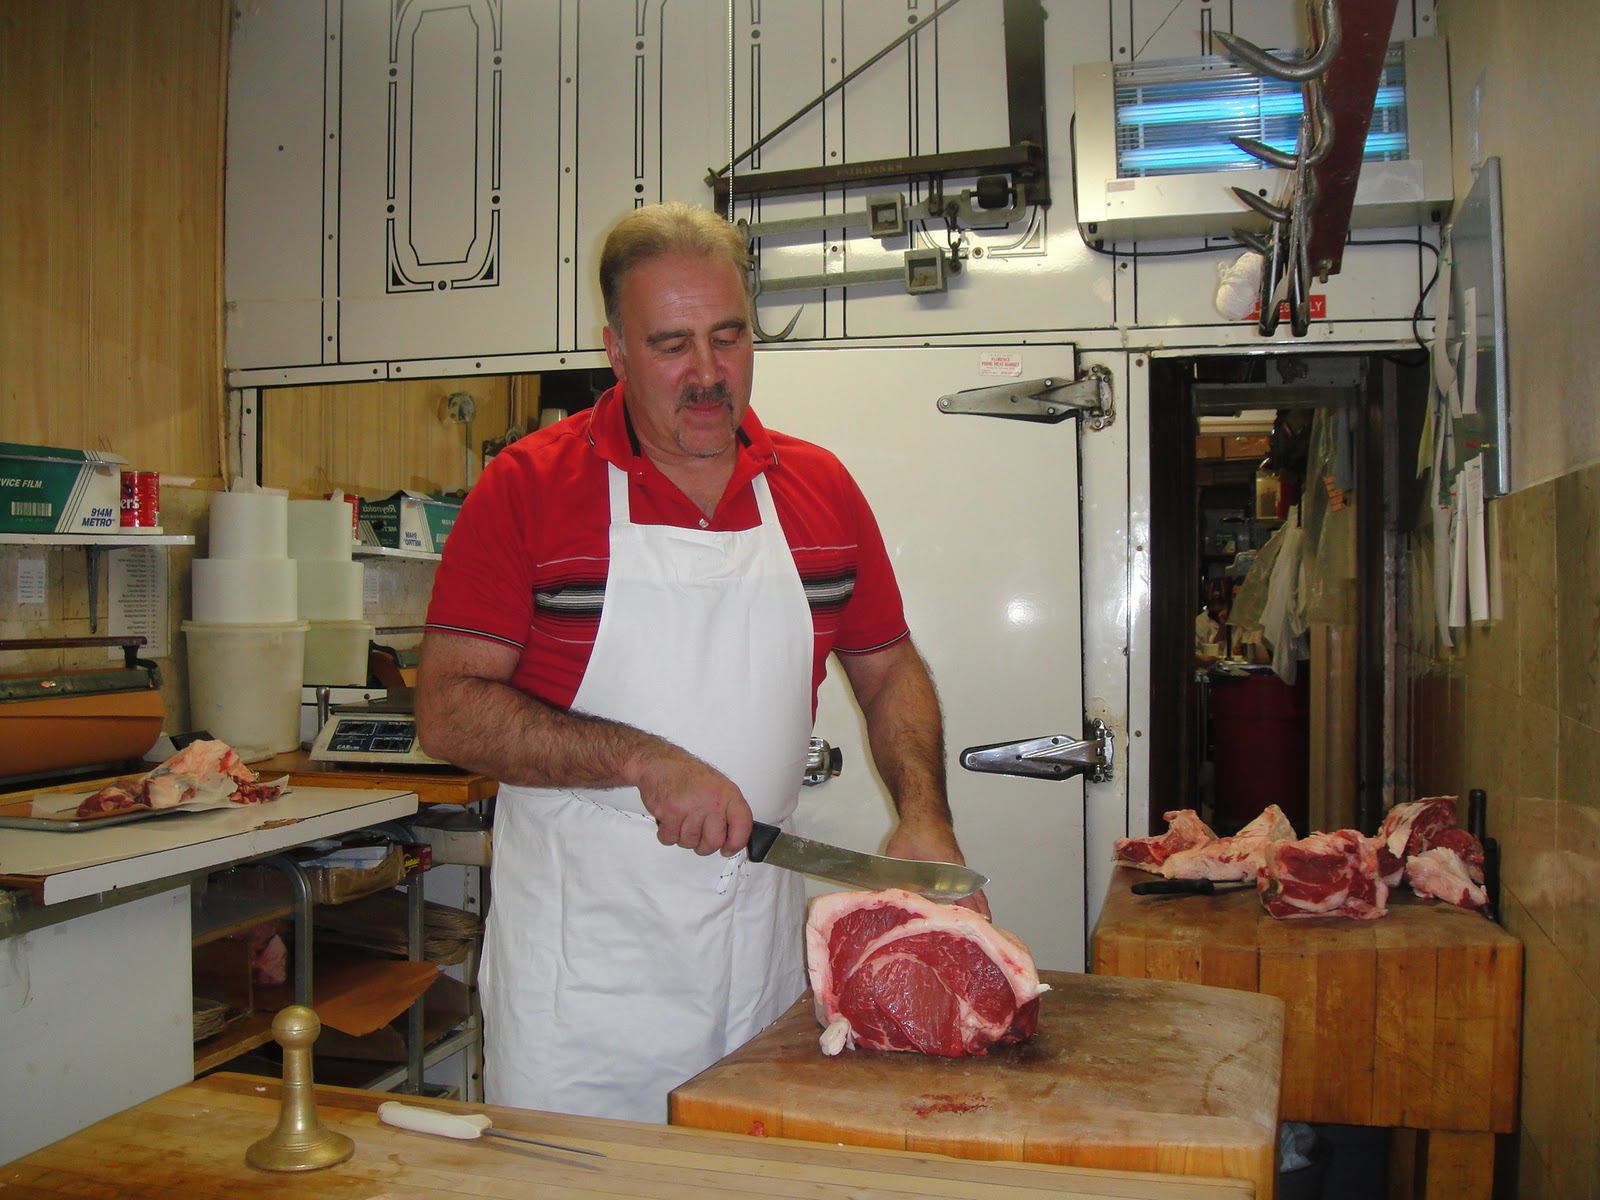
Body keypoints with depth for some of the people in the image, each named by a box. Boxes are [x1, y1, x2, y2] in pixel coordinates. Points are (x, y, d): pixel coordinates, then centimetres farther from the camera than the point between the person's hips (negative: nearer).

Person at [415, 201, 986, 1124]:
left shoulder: (821, 488, 4)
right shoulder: (527, 487, -7)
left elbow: (890, 671, 13)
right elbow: (448, 709, -11)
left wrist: (925, 817, -3)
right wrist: (645, 762, -21)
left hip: (765, 939, 3)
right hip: (583, 952, -3)